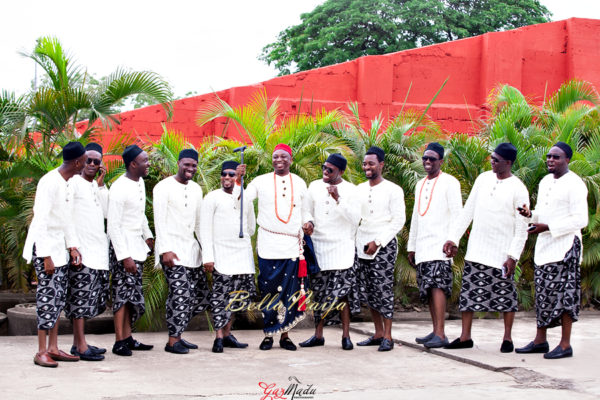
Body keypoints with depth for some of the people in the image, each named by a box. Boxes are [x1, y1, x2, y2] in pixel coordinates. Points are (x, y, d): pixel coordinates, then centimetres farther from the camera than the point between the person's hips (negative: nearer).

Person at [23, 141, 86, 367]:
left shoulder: (66, 184, 11)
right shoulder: (50, 183, -17)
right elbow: (41, 221, -20)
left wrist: (72, 246, 10)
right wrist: (46, 256, -21)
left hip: (59, 248, 9)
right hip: (45, 247, -9)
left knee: (58, 297, 9)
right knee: (48, 297, -7)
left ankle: (53, 348, 16)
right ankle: (41, 352, -1)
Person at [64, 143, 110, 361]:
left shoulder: (97, 186, 18)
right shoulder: (74, 182, -3)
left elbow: (106, 212, 4)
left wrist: (101, 184, 1)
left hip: (99, 251, 8)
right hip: (82, 252, -8)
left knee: (93, 298, 9)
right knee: (81, 296, -8)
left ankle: (78, 342, 15)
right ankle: (81, 346, -6)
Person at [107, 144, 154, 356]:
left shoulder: (140, 183, 10)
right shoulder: (119, 189, -17)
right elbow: (113, 226, -18)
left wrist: (148, 236, 15)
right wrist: (124, 257, -21)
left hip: (137, 246, 9)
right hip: (123, 247, -9)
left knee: (132, 294, 11)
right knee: (123, 293, -7)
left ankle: (127, 337, 17)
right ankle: (119, 341, -2)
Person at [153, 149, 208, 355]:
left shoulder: (196, 189, 15)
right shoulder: (164, 187, -6)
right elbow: (159, 221, -11)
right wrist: (165, 250, -19)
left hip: (191, 249, 8)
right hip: (172, 249, -8)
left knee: (201, 293, 7)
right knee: (180, 293, -14)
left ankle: (177, 331, 18)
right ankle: (172, 340, -6)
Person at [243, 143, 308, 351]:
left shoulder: (299, 183, 12)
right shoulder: (261, 181, 5)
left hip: (292, 244, 2)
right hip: (268, 244, -2)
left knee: (289, 291, 1)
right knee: (268, 290, -2)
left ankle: (284, 335, 9)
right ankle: (268, 334, 7)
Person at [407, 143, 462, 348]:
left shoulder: (449, 183, -1)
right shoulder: (420, 185, 21)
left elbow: (457, 214, -7)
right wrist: (411, 246, 22)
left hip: (440, 245, -7)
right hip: (422, 247, 7)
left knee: (437, 285, -16)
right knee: (428, 289, 6)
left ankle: (440, 334, -20)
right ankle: (435, 331, 10)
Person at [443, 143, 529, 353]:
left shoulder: (518, 189, -7)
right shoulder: (483, 179, 7)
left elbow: (522, 227, -7)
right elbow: (467, 211, 11)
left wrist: (513, 255, -14)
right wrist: (453, 238, 6)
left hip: (501, 253, -4)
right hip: (476, 248, 5)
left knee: (505, 294, 3)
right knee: (469, 291, 3)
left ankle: (507, 337, 16)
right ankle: (465, 336, 10)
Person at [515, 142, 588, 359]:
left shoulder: (574, 184, -10)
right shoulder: (545, 182, 15)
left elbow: (580, 219, -16)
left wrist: (548, 227, -19)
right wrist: (530, 214, 2)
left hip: (565, 246, -8)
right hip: (544, 245, 8)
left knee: (563, 294, -6)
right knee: (543, 292, 10)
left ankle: (565, 344, 0)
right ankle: (540, 340, 17)